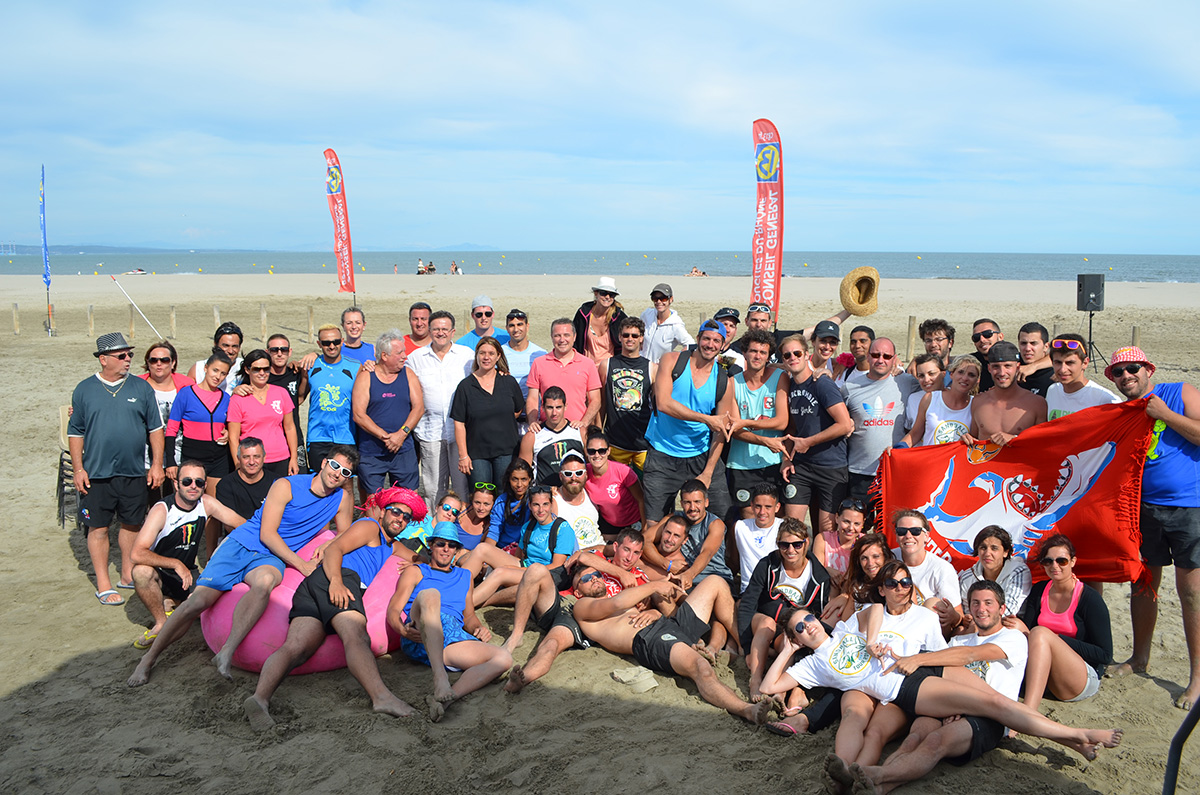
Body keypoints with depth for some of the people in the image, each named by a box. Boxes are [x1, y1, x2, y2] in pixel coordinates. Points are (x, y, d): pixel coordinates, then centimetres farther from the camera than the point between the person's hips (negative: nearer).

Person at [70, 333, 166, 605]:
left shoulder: (142, 388, 4)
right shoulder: (84, 390, 2)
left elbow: (155, 428, 8)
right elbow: (75, 432, 5)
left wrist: (157, 464, 3)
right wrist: (78, 468, -1)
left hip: (134, 472, 2)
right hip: (97, 473, -1)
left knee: (132, 524, 11)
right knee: (98, 528, 1)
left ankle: (128, 575, 26)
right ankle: (103, 585, 10)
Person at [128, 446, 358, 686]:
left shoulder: (343, 499, 2)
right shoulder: (286, 486, -8)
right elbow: (267, 534, -11)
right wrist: (301, 564, -17)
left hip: (271, 558, 1)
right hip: (241, 545, -1)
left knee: (265, 581, -37)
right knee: (198, 600, -15)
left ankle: (227, 653, -40)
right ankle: (149, 659, 4)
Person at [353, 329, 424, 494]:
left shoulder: (408, 374, 7)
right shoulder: (366, 376, -1)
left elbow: (419, 408, 2)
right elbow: (358, 415, -7)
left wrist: (402, 433, -13)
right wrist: (385, 437, -15)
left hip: (404, 451, 2)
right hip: (371, 453, -2)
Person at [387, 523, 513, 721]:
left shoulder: (465, 576, 36)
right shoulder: (416, 572, 23)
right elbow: (393, 610, 11)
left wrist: (480, 628, 10)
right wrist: (402, 629, -13)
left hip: (456, 637, 4)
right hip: (419, 638, -3)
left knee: (504, 658, -25)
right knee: (430, 594, -36)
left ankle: (444, 699, -47)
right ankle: (440, 678, -52)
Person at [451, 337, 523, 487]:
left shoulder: (509, 382, 6)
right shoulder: (465, 386, 0)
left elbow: (519, 410, 18)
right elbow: (459, 423, -2)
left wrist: (501, 423, 7)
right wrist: (463, 455, -6)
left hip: (506, 452, 1)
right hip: (477, 454, -1)